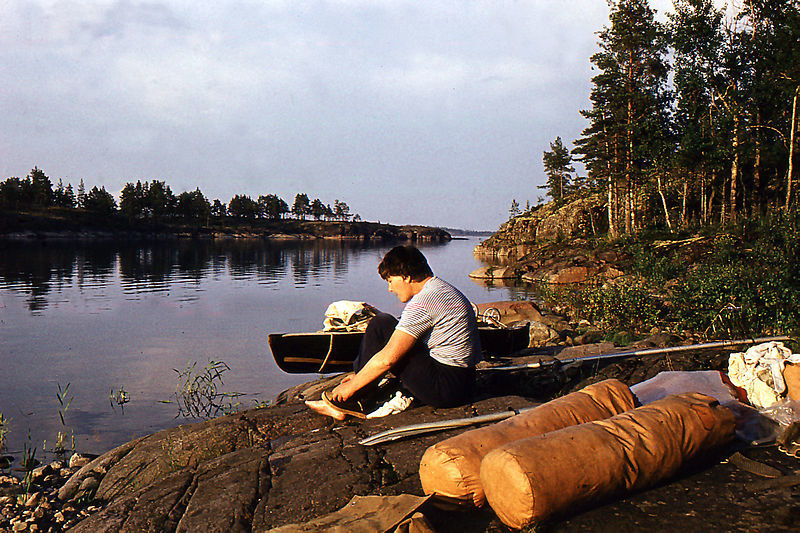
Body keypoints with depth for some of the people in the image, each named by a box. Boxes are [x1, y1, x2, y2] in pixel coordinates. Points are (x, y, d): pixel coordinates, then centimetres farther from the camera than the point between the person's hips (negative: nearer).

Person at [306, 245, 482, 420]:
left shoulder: (422, 302, -18)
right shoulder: (443, 288, 15)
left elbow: (387, 359, -20)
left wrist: (352, 386, -5)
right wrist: (361, 375, 21)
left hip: (446, 388, -11)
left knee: (381, 325, -8)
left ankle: (356, 402, 1)